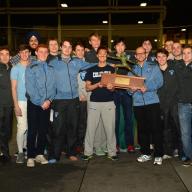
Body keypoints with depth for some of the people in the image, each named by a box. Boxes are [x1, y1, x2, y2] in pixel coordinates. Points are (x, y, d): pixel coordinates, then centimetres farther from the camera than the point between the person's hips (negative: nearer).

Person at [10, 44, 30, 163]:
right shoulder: (16, 69, 0)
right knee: (22, 127, -7)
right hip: (21, 101, -3)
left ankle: (26, 147, 22)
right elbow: (14, 88, -3)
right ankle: (20, 152, 3)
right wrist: (16, 105, -9)